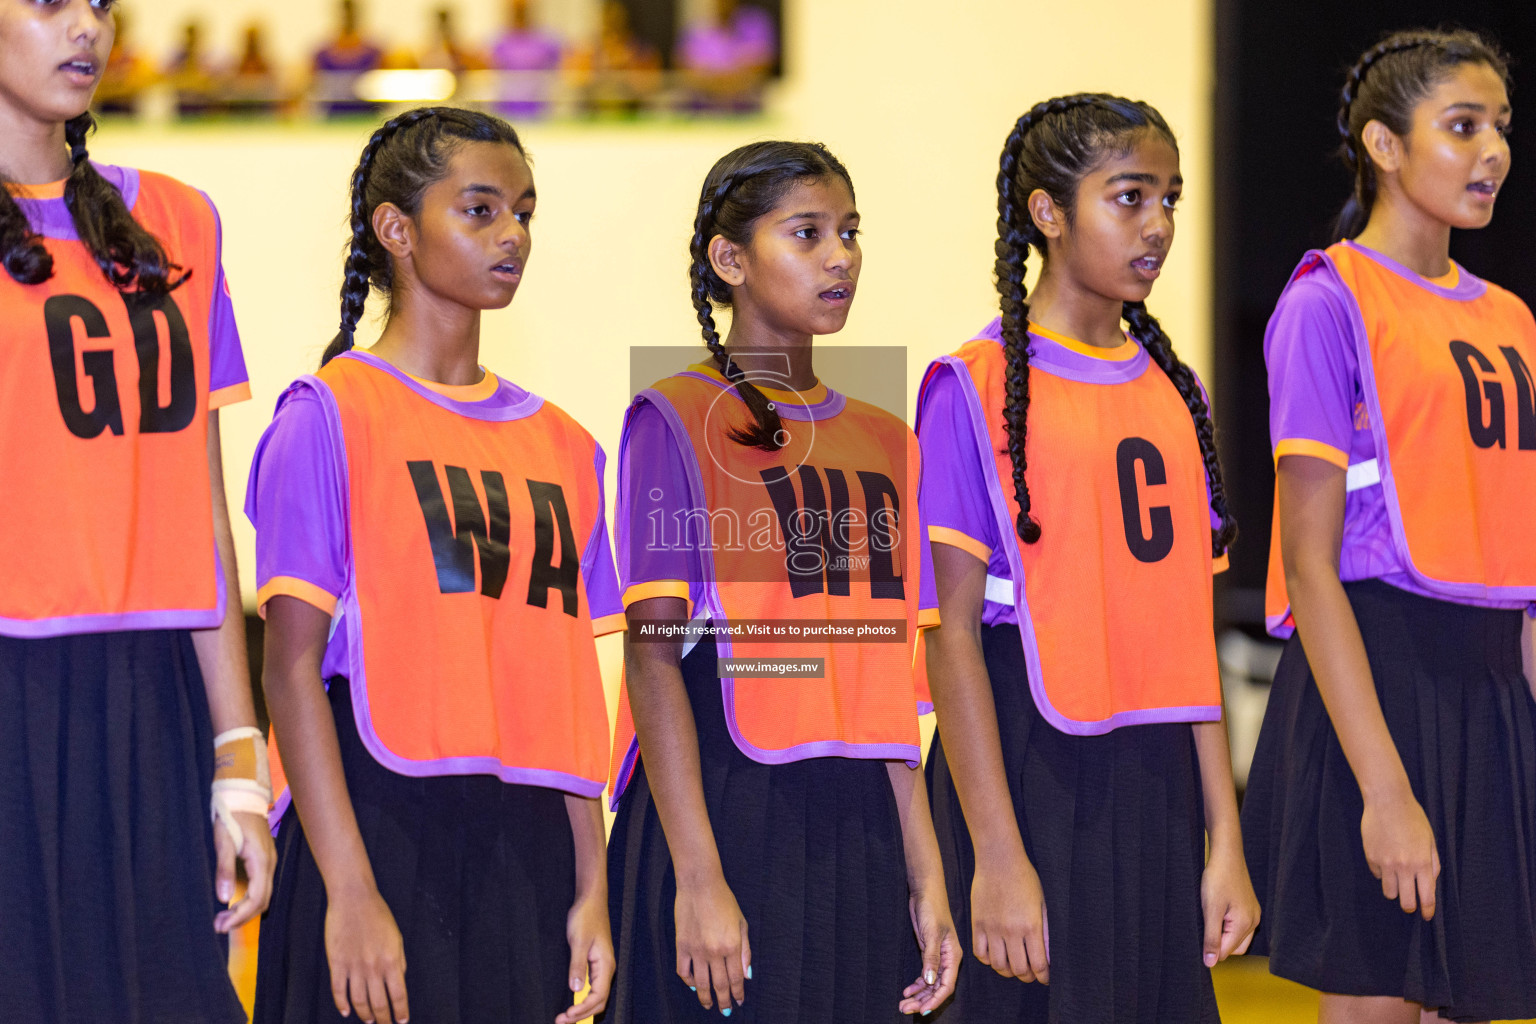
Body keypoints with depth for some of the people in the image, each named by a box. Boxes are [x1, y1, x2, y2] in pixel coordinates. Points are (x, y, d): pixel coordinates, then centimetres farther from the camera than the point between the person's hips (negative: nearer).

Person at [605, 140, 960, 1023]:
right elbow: (654, 656, -9)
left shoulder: (884, 442, 14)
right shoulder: (676, 422, -4)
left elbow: (886, 677, 13)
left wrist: (926, 876, 8)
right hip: (727, 817, -5)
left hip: (860, 831, 6)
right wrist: (698, 877, -16)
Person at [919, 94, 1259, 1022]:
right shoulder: (976, 389, -6)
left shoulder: (1175, 392, 11)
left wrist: (1225, 841, 8)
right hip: (1029, 770, -5)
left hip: (1155, 782, 6)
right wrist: (997, 855, -14)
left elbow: (1191, 632, 12)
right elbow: (952, 635, -10)